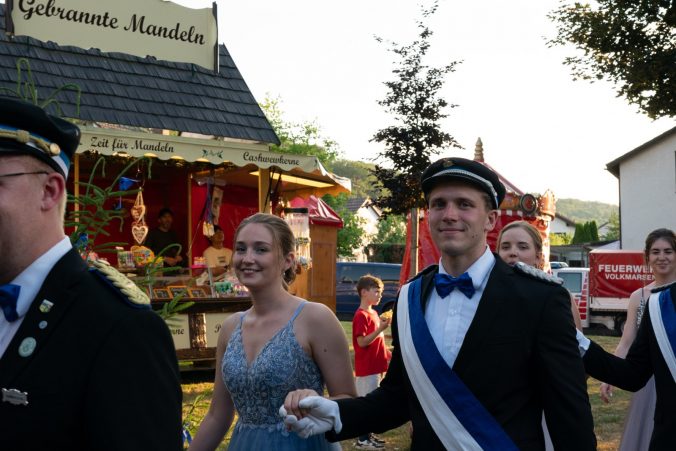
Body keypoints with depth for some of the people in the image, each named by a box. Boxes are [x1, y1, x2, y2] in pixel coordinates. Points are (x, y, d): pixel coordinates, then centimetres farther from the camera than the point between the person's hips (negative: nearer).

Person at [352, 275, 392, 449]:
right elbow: (362, 342, -22)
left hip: (375, 365, 9)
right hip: (366, 367, -9)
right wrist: (380, 328, -26)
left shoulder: (373, 313, 13)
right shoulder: (361, 316, -16)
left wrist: (387, 354, 16)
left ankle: (368, 434, 22)